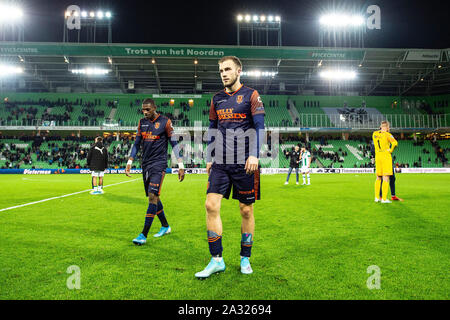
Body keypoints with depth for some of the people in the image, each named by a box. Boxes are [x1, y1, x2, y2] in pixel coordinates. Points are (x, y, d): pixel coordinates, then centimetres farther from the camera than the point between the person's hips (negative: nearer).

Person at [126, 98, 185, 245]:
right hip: (146, 164, 6)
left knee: (153, 196, -15)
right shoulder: (142, 122, 11)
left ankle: (144, 235, -12)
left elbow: (174, 144, -2)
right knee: (153, 197, 11)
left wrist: (181, 166, -6)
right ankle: (165, 226, 28)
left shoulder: (165, 122, -4)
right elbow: (136, 144, 17)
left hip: (159, 163, -6)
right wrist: (129, 163, 11)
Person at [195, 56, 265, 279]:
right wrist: (209, 158, 16)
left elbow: (259, 126, -7)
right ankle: (217, 260, 5)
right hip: (220, 163, 4)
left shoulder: (251, 95, 2)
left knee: (246, 210, 4)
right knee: (211, 205, -6)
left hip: (244, 163, -4)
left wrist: (254, 155, -18)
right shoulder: (217, 99, 15)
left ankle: (245, 259, 21)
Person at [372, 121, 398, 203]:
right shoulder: (387, 135, -9)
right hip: (386, 156, -6)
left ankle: (377, 197, 17)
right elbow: (395, 143, -21)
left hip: (377, 156, 6)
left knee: (378, 178, 14)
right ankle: (384, 198, -4)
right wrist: (390, 150, -4)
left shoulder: (374, 134, 7)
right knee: (386, 178, -3)